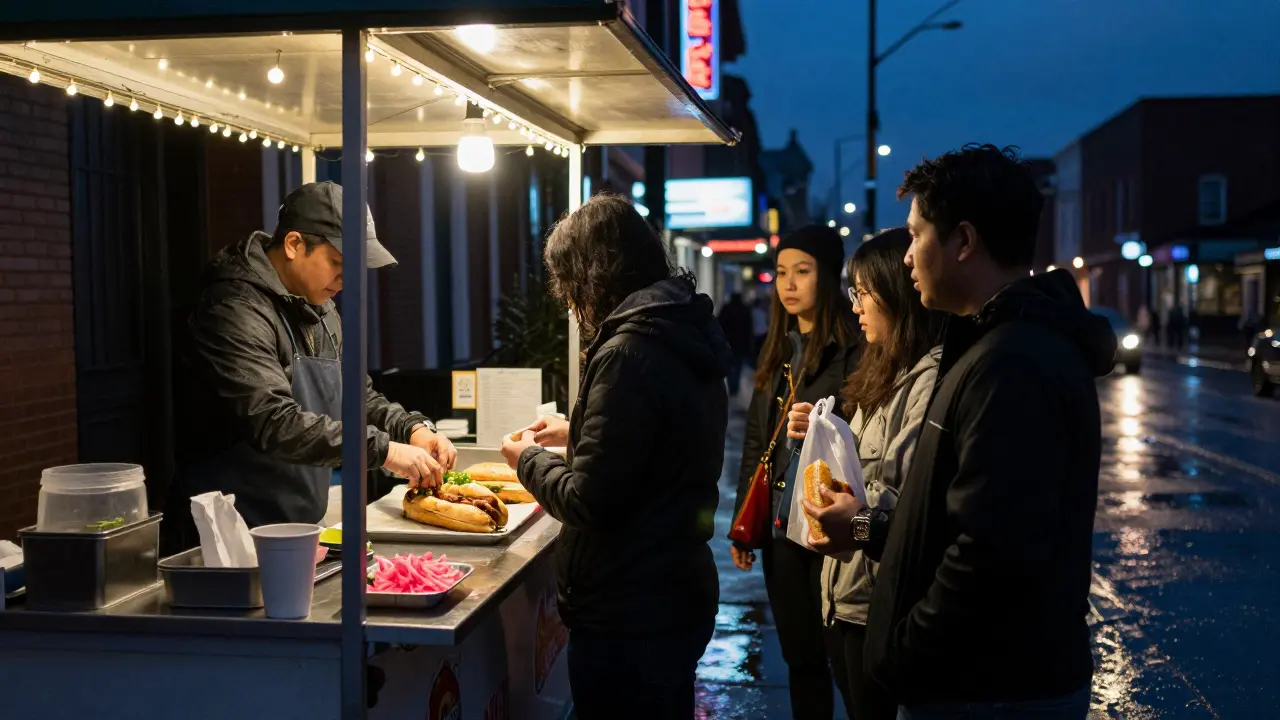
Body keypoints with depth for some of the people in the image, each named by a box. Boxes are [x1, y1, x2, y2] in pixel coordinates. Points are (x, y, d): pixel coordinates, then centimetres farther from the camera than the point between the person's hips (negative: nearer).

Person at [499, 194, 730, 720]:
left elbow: (589, 502, -21)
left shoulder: (627, 354, -22)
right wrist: (578, 434, 21)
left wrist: (530, 460, -4)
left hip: (626, 617, -9)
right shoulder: (686, 337, 7)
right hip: (679, 597, 9)